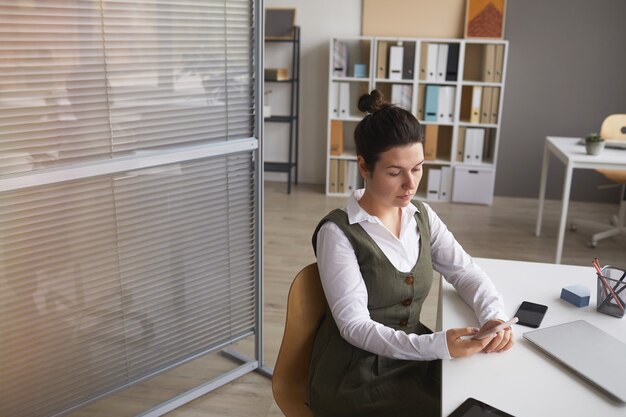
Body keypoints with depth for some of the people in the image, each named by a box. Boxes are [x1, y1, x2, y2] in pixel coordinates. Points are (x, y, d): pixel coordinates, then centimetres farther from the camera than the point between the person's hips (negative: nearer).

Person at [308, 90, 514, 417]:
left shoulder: (421, 216, 2)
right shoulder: (338, 233, -19)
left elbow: (466, 272, 2)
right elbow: (355, 326, -22)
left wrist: (493, 316, -19)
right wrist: (436, 345, -34)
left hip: (413, 358, 6)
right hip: (356, 378, -6)